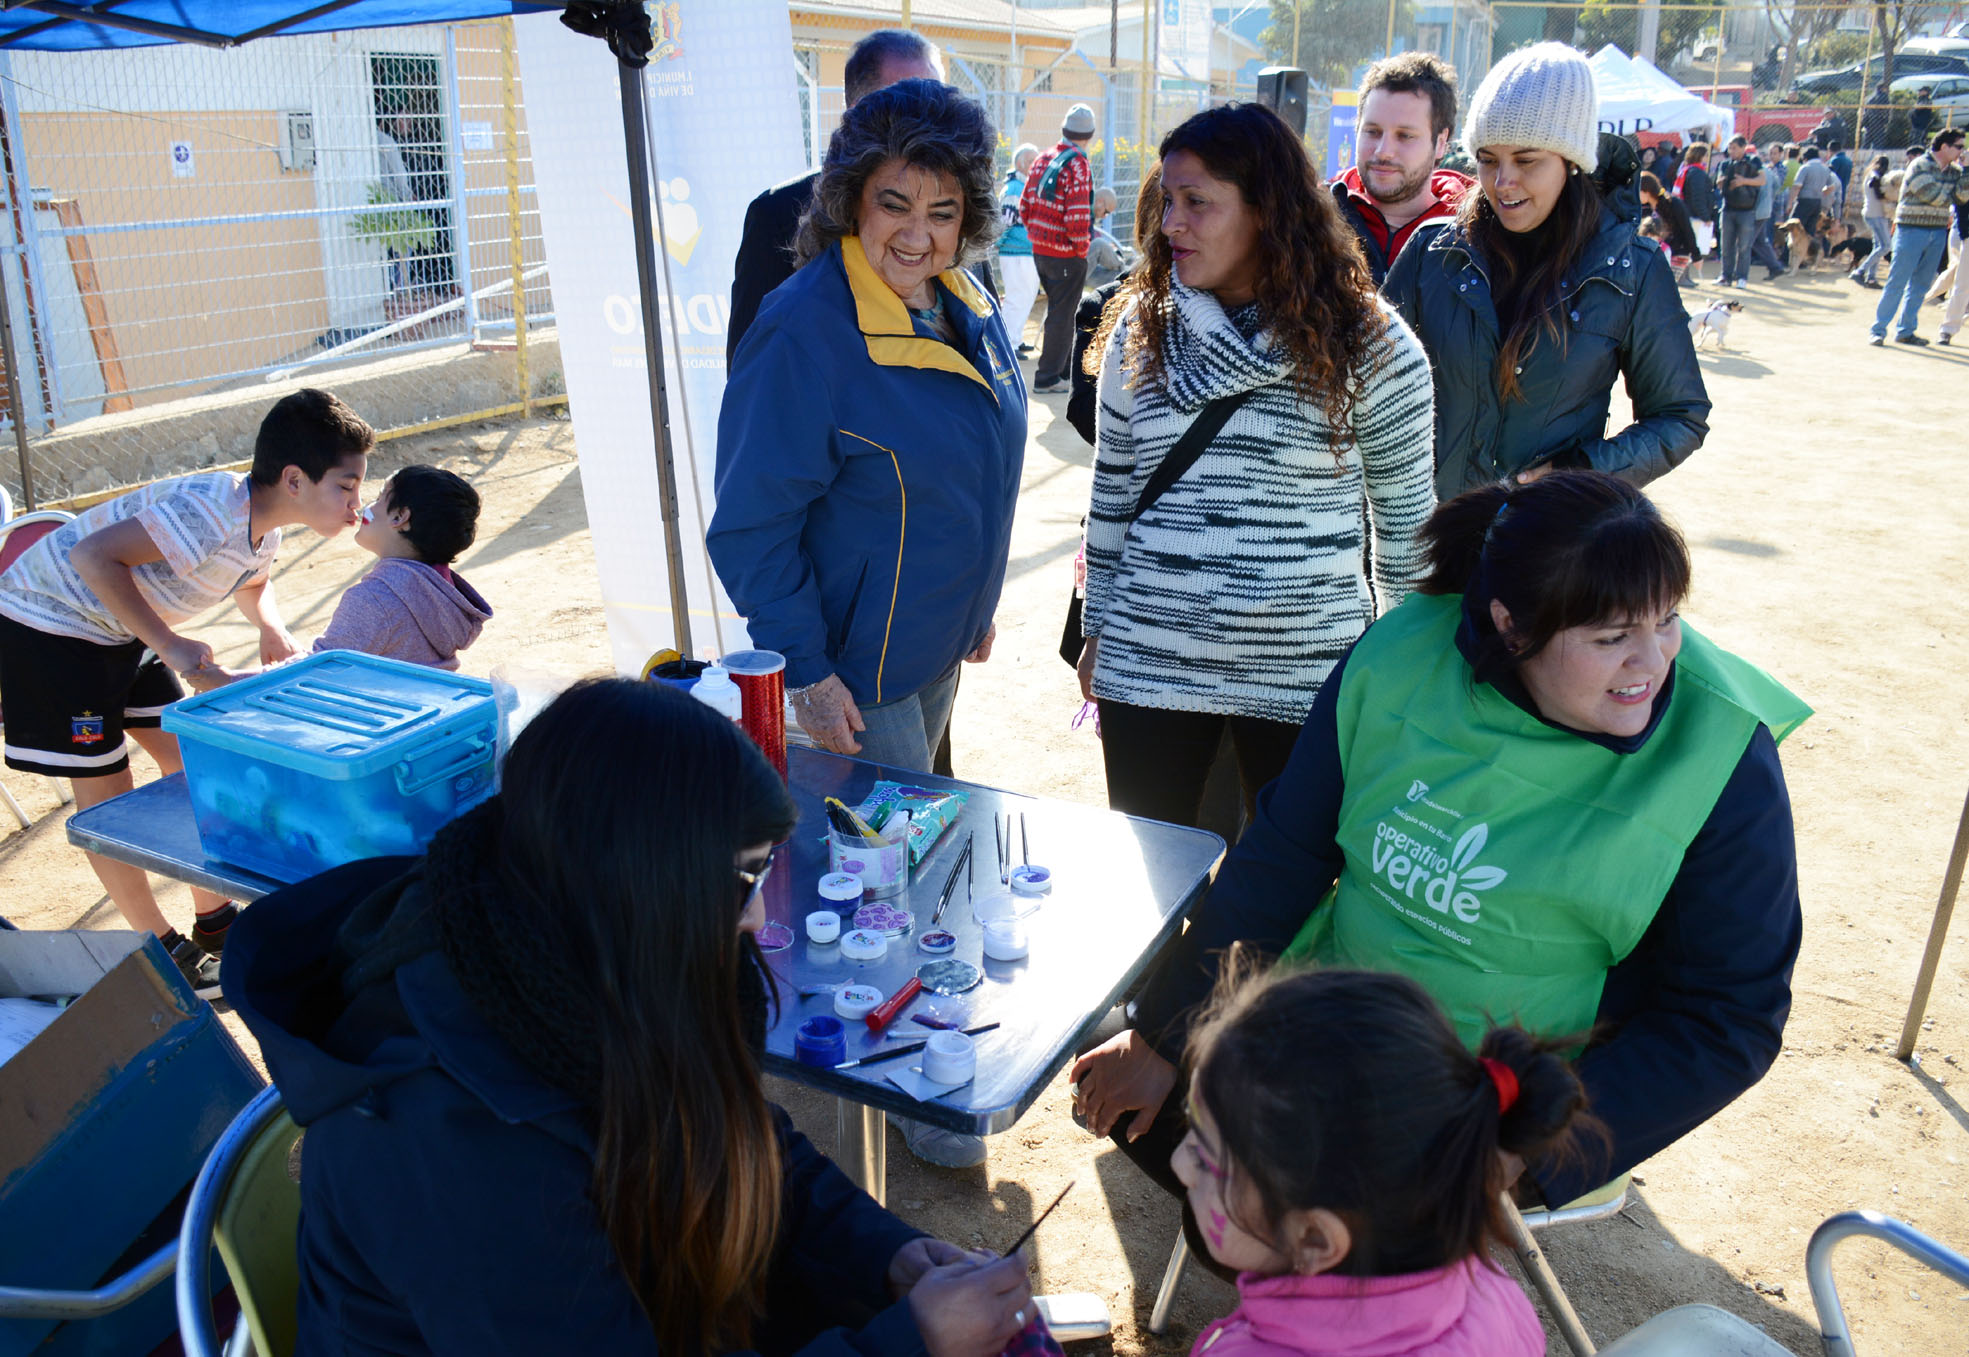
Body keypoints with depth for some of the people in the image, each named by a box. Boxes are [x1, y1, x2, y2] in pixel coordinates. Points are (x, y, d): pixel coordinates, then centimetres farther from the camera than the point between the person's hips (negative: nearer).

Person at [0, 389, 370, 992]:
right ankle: (163, 951, 9)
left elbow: (252, 583, 18)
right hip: (50, 624, -9)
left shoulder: (264, 526, -4)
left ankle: (215, 922, 20)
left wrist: (272, 628, -4)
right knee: (104, 788, -2)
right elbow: (94, 556, -35)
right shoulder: (212, 511, -32)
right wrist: (170, 646, -35)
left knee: (189, 762, 8)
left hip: (122, 628, 9)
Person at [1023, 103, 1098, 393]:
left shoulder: (1042, 161, 8)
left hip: (1040, 251, 8)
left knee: (1059, 311, 20)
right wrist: (1082, 245, -8)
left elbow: (1025, 206, 11)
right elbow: (1077, 216, -22)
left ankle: (1064, 366, 32)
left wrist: (1037, 235, 16)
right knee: (1062, 315, 2)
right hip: (1067, 255, -8)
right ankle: (1048, 377, 6)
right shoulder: (1078, 165, -15)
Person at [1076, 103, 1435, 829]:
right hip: (1147, 666, 3)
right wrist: (1097, 629, 13)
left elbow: (1406, 517, 2)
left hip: (1308, 679, -2)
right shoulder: (1140, 328, 3)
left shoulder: (1370, 346, -5)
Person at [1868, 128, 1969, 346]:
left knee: (1920, 285, 8)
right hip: (1911, 230, -7)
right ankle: (1877, 330, -3)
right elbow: (1935, 196, -17)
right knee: (1897, 282, -7)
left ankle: (1905, 330, 14)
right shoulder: (1919, 167, -11)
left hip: (1938, 233, 7)